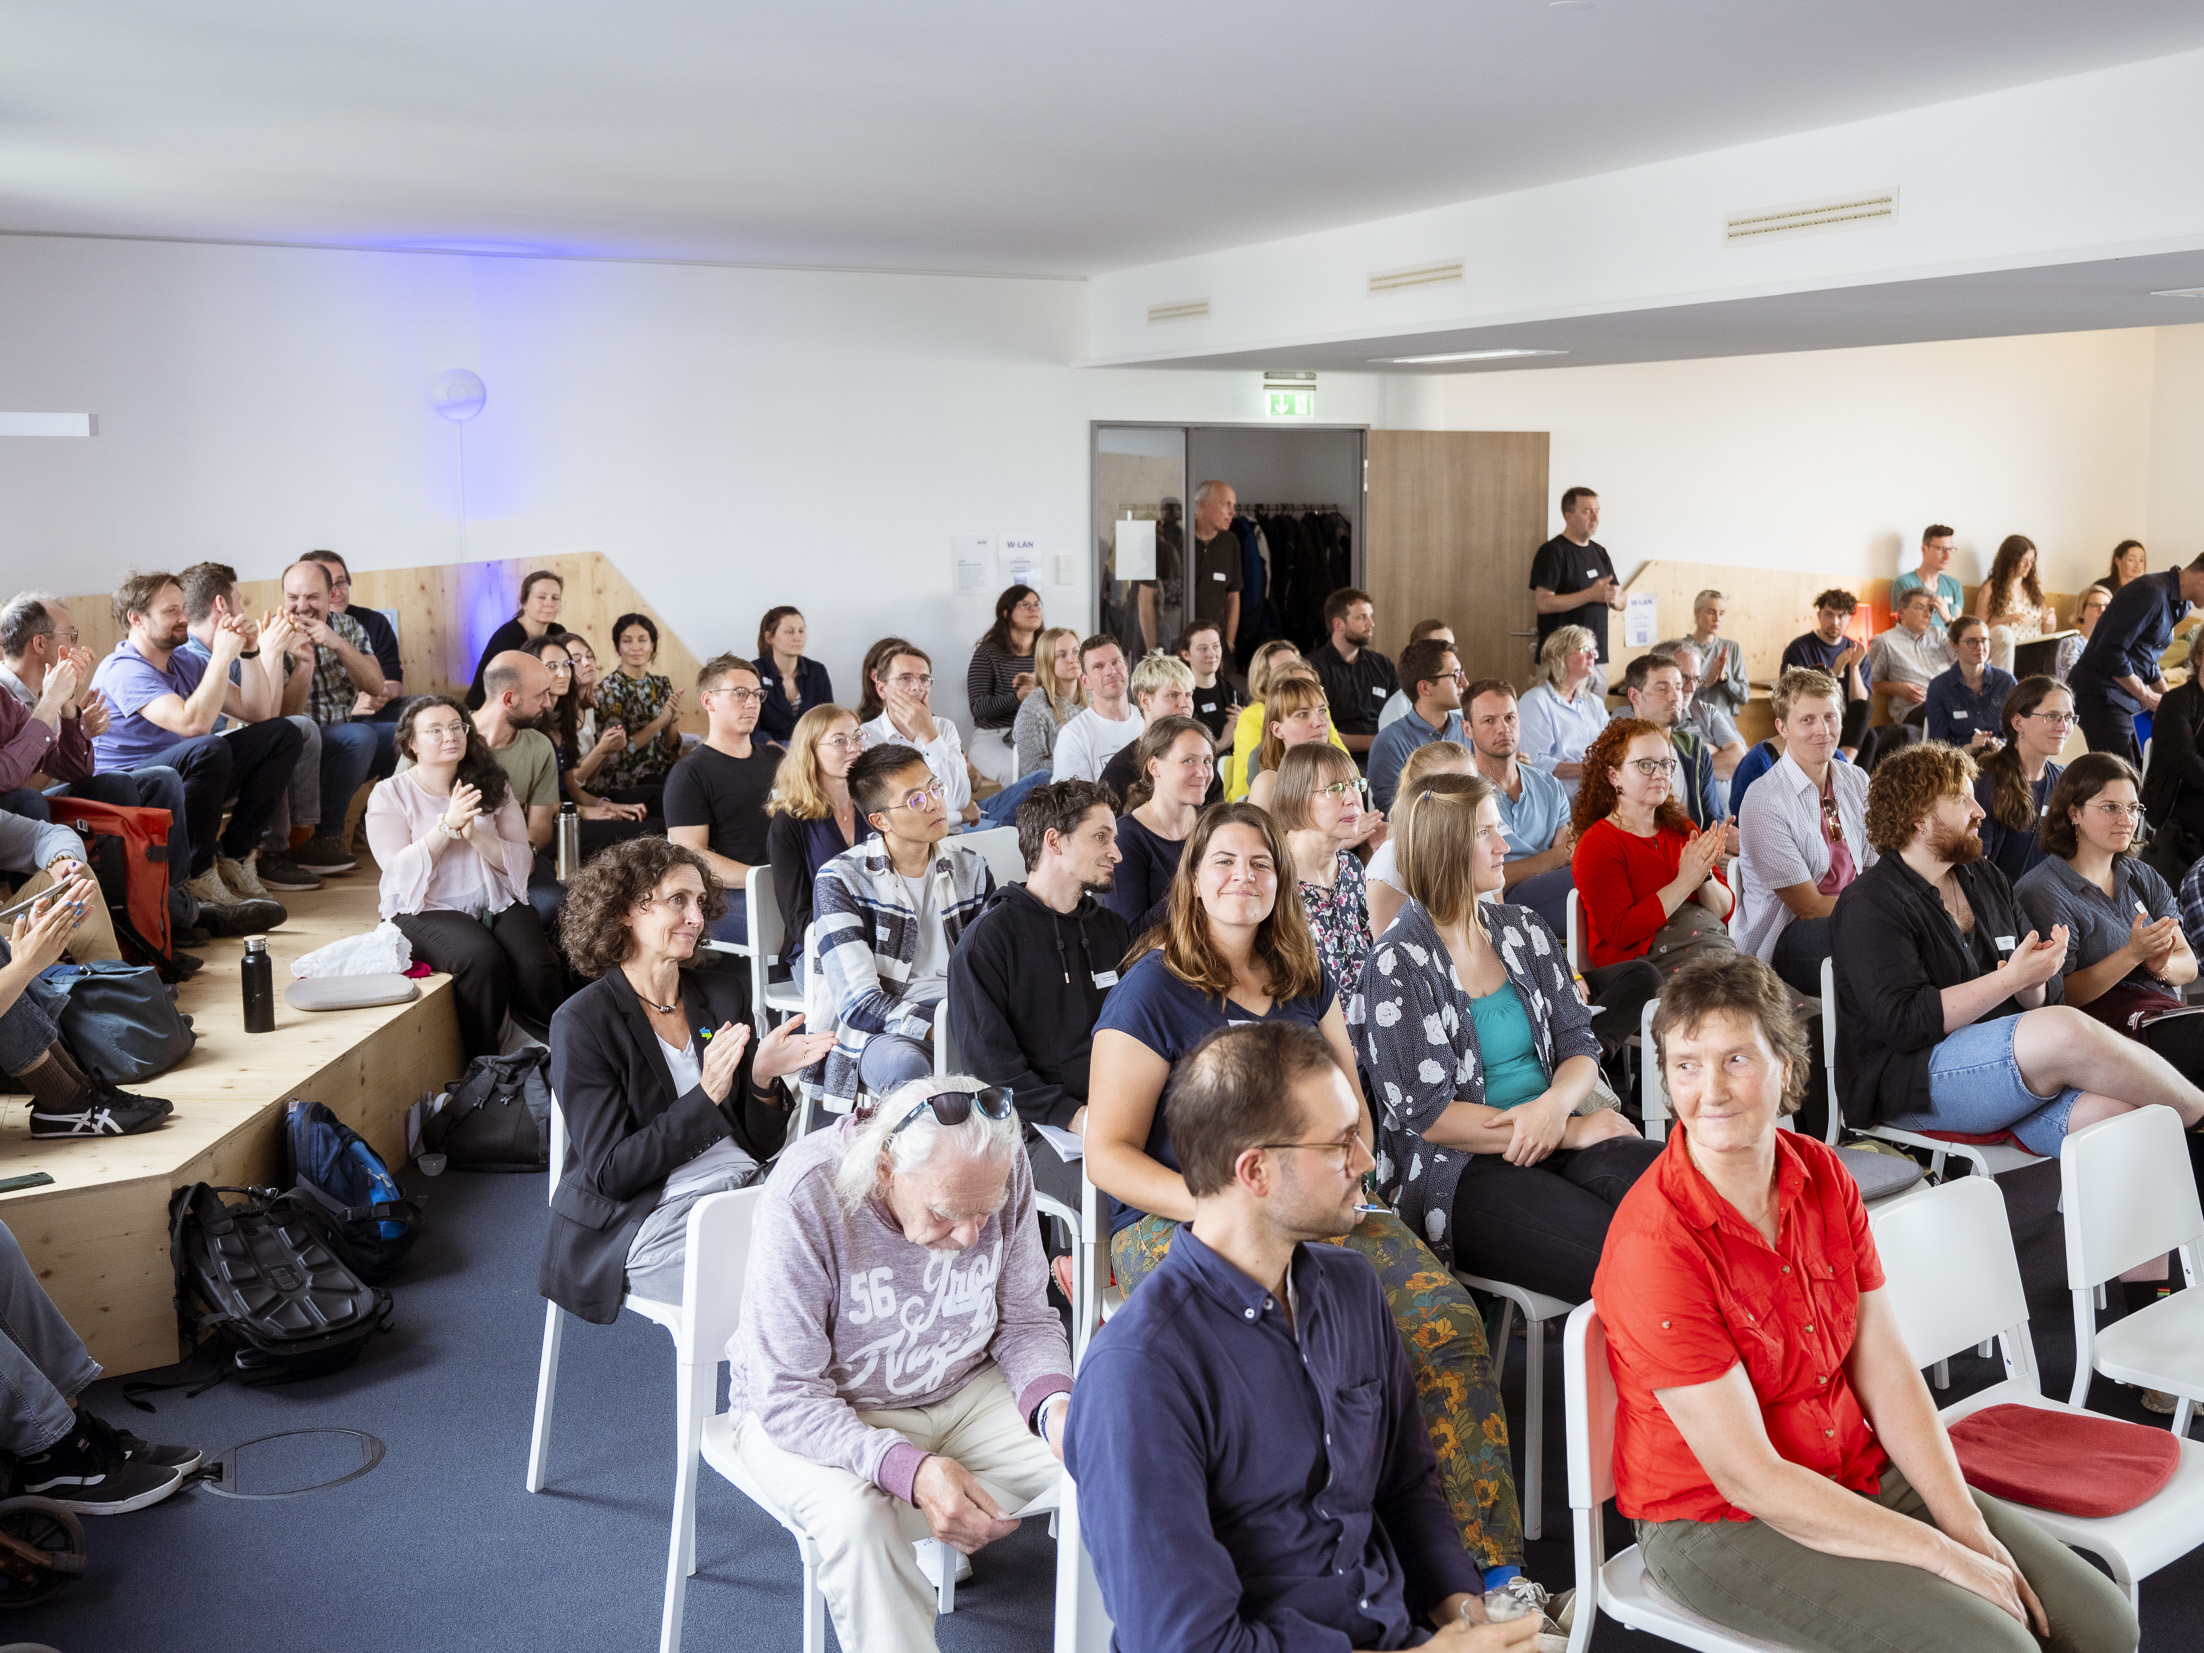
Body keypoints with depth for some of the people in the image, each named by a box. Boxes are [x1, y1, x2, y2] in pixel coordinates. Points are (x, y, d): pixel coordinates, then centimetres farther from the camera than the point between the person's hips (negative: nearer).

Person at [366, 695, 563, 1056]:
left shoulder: (493, 784, 10)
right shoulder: (389, 794, 2)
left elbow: (521, 860, 2)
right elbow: (398, 871, -10)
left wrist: (474, 834, -15)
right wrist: (446, 825, -20)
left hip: (496, 902, 3)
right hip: (426, 909, -3)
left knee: (536, 967, -28)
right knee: (482, 958, -34)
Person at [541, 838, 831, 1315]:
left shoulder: (724, 992, 10)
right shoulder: (581, 1024, -7)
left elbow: (761, 1147, 9)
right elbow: (610, 1173, -13)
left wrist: (763, 1079, -12)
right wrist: (706, 1097, -22)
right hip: (648, 1220, -6)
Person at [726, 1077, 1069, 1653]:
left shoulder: (1003, 1171, -16)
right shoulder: (804, 1195, -29)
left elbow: (1023, 1321, -1)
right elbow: (787, 1398, -25)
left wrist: (1054, 1404, -22)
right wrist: (911, 1470, -38)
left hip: (962, 1391, 4)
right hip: (810, 1408, -4)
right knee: (858, 1516, -35)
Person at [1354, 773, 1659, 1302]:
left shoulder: (1523, 930, 13)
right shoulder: (1396, 968, -6)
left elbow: (1578, 1042, 12)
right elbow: (1429, 1115, -11)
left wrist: (1555, 1106, -13)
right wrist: (1570, 1131, -12)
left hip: (1560, 1140, 6)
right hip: (1461, 1173, -6)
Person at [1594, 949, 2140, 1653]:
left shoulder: (1823, 1176, -2)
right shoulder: (1653, 1247, -25)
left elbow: (1886, 1371, 1)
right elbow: (1750, 1478, -22)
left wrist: (1968, 1526, -10)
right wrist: (1940, 1554, -18)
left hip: (1860, 1474, 7)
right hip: (1719, 1524, -7)